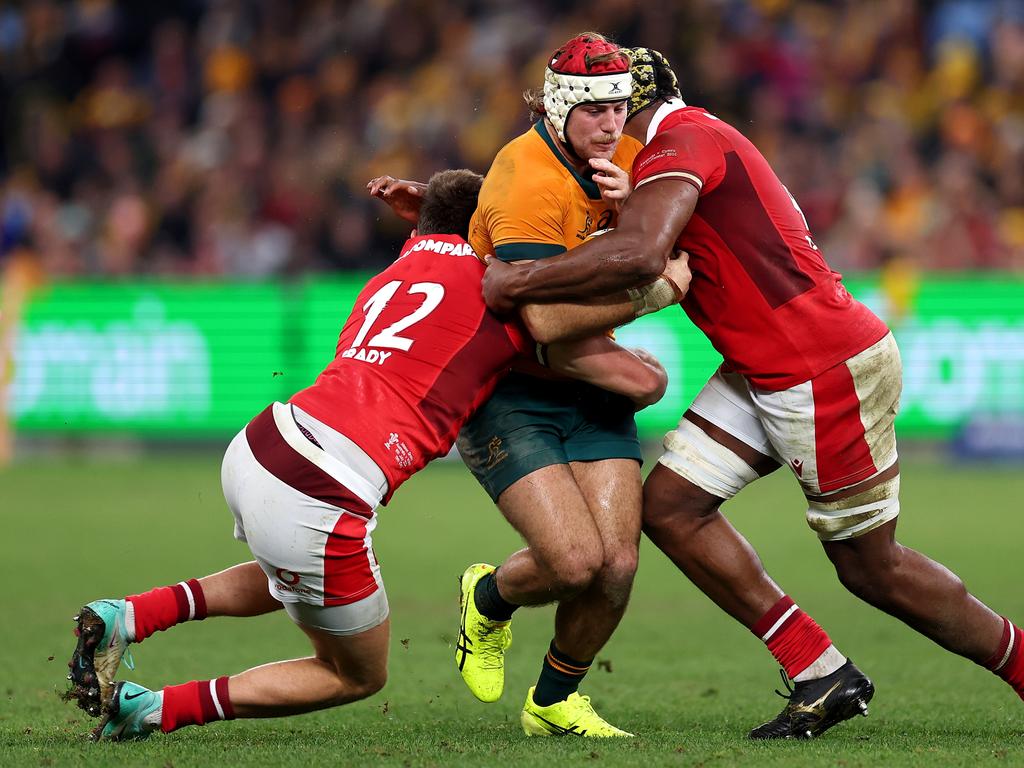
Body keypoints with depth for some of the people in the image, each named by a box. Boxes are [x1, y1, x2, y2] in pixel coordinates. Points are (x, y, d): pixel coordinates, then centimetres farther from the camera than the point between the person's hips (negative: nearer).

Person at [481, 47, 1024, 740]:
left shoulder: (680, 142, -17)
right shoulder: (695, 140, 13)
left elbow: (638, 255, -35)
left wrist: (516, 283, -25)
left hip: (831, 371, -10)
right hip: (763, 374, 10)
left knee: (872, 568, 2)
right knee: (670, 505, 1)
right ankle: (823, 677, 4)